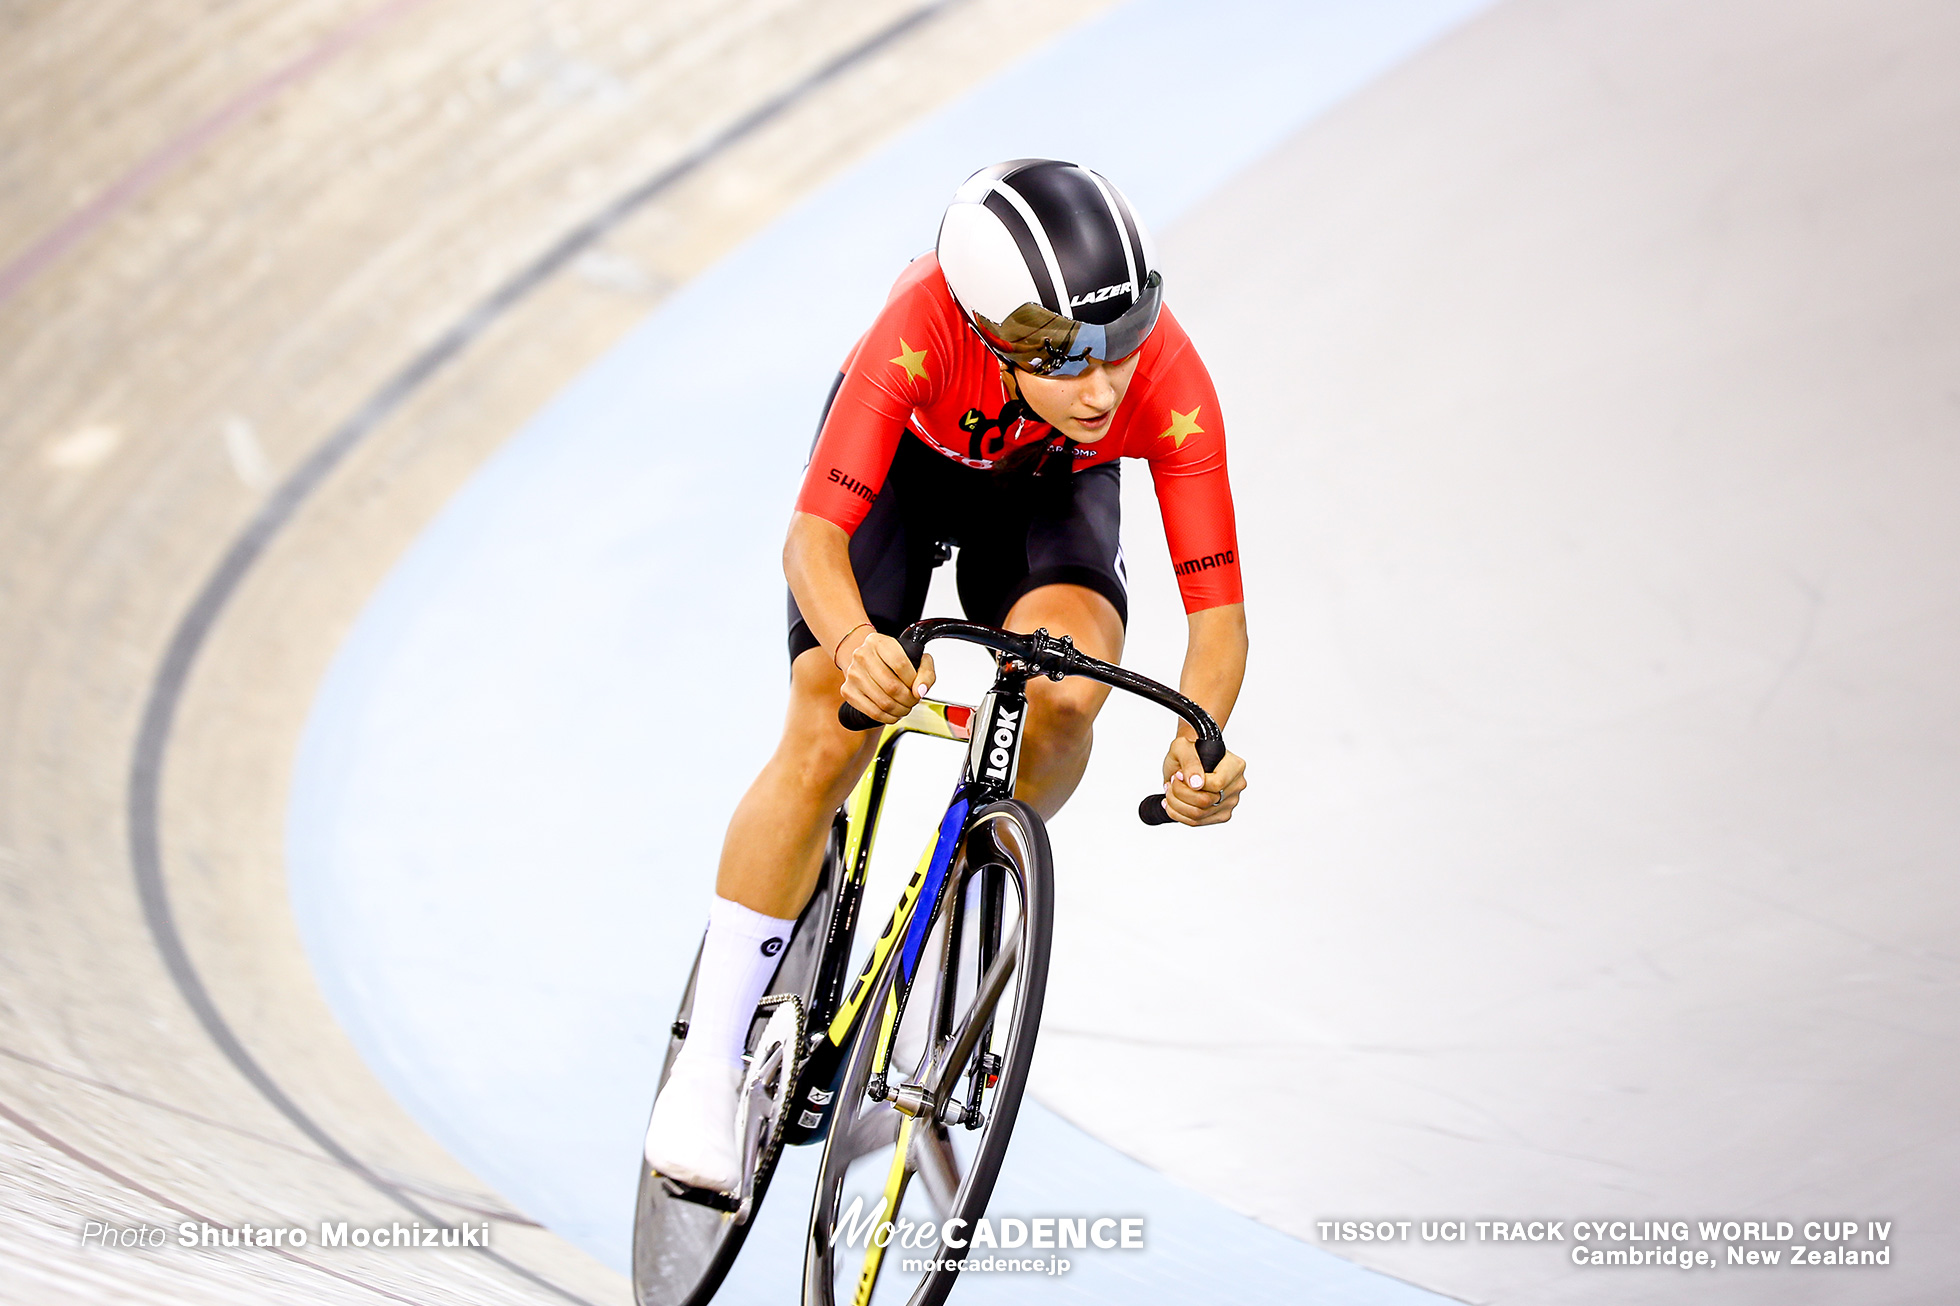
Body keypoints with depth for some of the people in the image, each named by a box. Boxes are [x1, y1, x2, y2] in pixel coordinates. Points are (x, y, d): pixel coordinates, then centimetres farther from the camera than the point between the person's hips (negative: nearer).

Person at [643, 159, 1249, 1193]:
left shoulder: (1171, 387, -37)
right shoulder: (926, 324, -42)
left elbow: (1216, 604, -34)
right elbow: (813, 533, -45)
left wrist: (1198, 745, -53)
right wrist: (853, 641, -66)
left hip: (1047, 487, 1)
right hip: (907, 457, -1)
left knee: (1068, 688, -29)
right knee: (827, 740, -16)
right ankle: (706, 1069, -5)